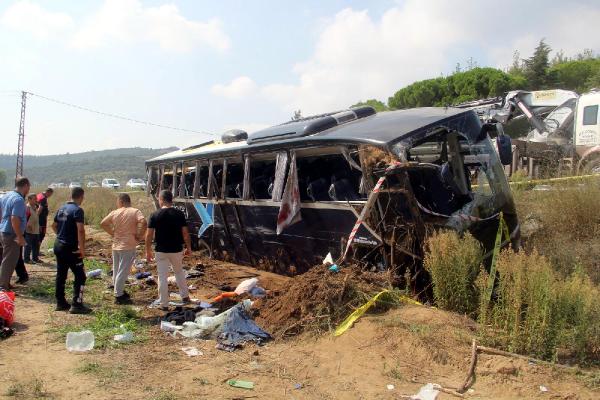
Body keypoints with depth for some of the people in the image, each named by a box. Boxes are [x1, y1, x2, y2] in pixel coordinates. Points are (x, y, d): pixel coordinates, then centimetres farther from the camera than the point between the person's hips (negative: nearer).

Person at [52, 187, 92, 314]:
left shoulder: (61, 208, 9)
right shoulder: (77, 210, -16)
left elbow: (54, 225, 20)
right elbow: (80, 230, -26)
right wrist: (82, 248, -21)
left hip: (58, 245, 9)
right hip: (70, 248, -8)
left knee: (61, 275, 15)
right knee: (80, 276, -1)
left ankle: (60, 303, 22)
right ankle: (76, 305, -2)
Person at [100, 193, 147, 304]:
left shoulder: (114, 213, 3)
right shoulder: (135, 211, -9)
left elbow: (102, 224, 8)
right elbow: (143, 222, -24)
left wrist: (112, 233, 12)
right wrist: (139, 236, -12)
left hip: (116, 246, 5)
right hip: (128, 246, -5)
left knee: (116, 271, 17)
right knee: (123, 271, 0)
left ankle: (119, 292, 29)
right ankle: (119, 296, 4)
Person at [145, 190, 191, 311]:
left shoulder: (155, 215, -9)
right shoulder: (179, 214, -6)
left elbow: (149, 235, -8)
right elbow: (185, 233, -4)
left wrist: (148, 251, 2)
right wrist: (188, 248, 8)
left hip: (161, 251, -2)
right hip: (177, 250, 2)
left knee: (162, 277, 7)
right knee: (179, 271, 24)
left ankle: (164, 304, 12)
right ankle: (185, 296, 30)